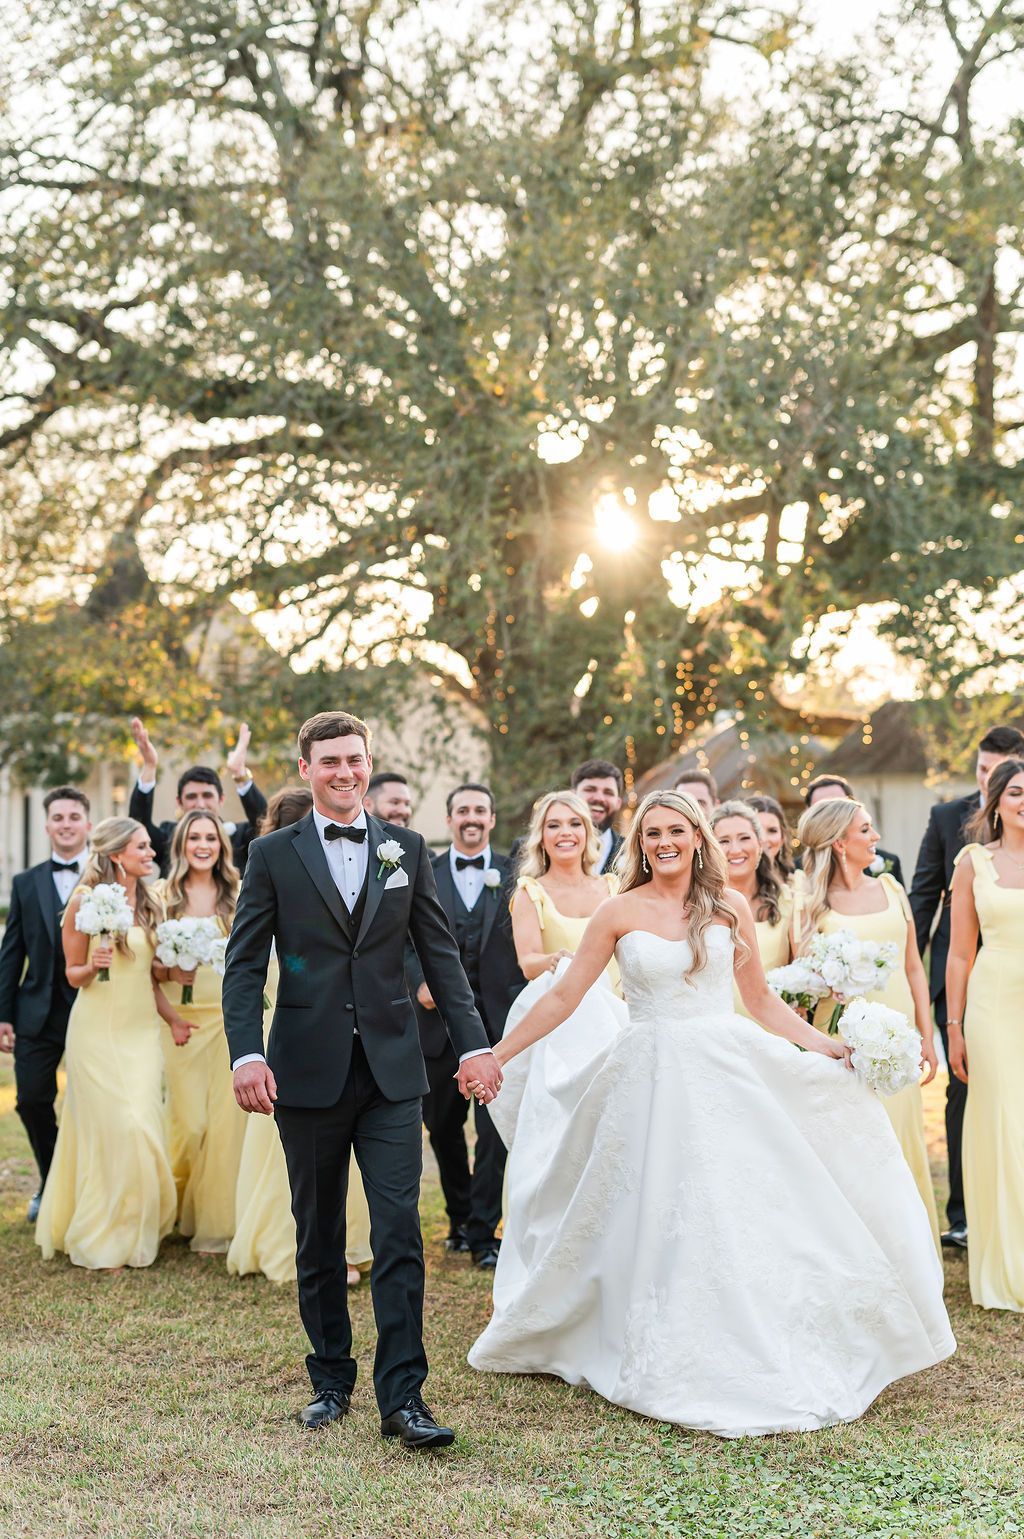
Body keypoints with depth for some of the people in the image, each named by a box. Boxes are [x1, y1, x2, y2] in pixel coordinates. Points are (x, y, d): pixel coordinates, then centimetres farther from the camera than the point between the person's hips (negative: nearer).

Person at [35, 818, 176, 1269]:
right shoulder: (84, 901, -7)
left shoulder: (150, 902, 8)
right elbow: (73, 974, -1)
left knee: (142, 1127, 2)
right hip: (98, 1029, -4)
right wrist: (94, 966, -21)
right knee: (109, 1129, -3)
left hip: (142, 1029, 4)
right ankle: (100, 1239, 9)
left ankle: (136, 1229, 18)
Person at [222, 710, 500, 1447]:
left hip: (392, 1069, 0)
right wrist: (247, 1054, -14)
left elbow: (440, 953, 8)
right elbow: (244, 965, 0)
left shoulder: (407, 849, 8)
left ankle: (403, 1395, -1)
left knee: (399, 1230, -6)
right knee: (319, 1237, 10)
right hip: (308, 1074, 0)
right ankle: (331, 1381, 25)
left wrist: (475, 1044, -1)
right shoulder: (274, 855, 3)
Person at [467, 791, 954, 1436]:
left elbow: (763, 1001, 12)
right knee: (658, 1223, 2)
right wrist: (496, 1055, 0)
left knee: (744, 1210, 1)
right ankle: (671, 1368, 15)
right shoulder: (621, 912, 1)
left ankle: (759, 1359, 17)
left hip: (728, 1076, 1)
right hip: (652, 1081, -1)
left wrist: (833, 1048, 5)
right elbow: (564, 998, 3)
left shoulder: (731, 907, 5)